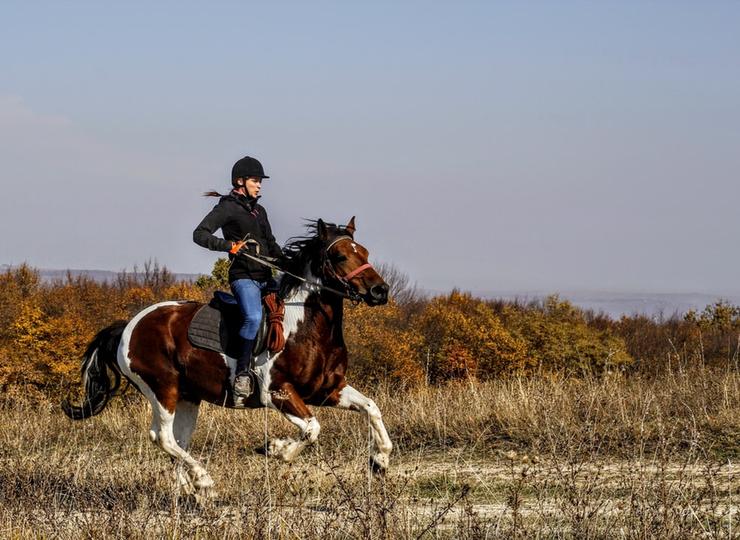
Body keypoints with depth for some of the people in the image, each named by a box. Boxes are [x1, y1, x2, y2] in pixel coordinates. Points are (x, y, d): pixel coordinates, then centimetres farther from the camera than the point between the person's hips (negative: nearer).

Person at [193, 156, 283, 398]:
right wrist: (227, 245, -26)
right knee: (254, 317, -32)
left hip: (266, 277, 9)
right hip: (243, 276, -9)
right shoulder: (227, 208, -3)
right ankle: (243, 373, -24)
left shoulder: (259, 211, 21)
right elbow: (200, 234, -12)